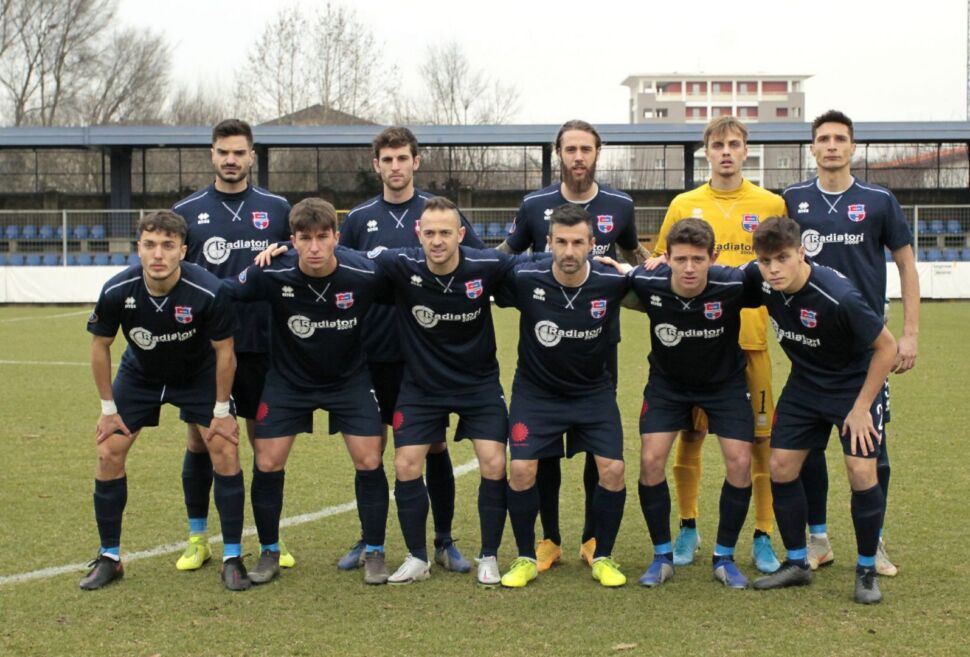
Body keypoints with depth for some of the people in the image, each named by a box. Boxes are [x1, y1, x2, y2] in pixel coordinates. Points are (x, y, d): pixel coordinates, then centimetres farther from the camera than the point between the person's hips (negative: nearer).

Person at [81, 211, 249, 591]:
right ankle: (109, 558, 10)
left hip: (199, 376, -2)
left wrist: (221, 410, -12)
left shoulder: (207, 292, -33)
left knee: (225, 452, -13)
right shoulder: (117, 292, -27)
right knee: (109, 454, -5)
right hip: (138, 375, 2)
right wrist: (108, 408, -6)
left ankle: (232, 558, -1)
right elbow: (100, 346, -9)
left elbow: (224, 350, -17)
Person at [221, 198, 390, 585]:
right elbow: (222, 295, -11)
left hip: (349, 376, 0)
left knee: (369, 462, -6)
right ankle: (269, 553, 17)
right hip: (288, 378, 0)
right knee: (266, 464, -4)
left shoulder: (364, 274, -24)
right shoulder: (272, 275, -24)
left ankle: (374, 553, 12)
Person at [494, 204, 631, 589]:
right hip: (535, 392, -1)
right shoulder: (525, 279, -21)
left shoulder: (612, 282, -18)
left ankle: (603, 558, 11)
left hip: (594, 391, 1)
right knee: (521, 471, -12)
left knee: (612, 470, -11)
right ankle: (526, 558, 9)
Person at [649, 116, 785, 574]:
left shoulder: (771, 205, 7)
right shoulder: (684, 205, 9)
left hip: (751, 336, 0)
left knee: (761, 437, 0)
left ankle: (763, 537, 11)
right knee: (690, 434, 5)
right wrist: (659, 267, -9)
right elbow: (662, 264, 13)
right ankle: (688, 529, 20)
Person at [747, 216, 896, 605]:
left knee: (861, 473, -13)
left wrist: (861, 407, -18)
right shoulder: (760, 281, -18)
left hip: (857, 384, -5)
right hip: (804, 385, 5)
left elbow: (886, 347, -21)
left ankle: (867, 570, 6)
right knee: (781, 467, 1)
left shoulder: (838, 297, -33)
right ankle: (797, 563, 17)